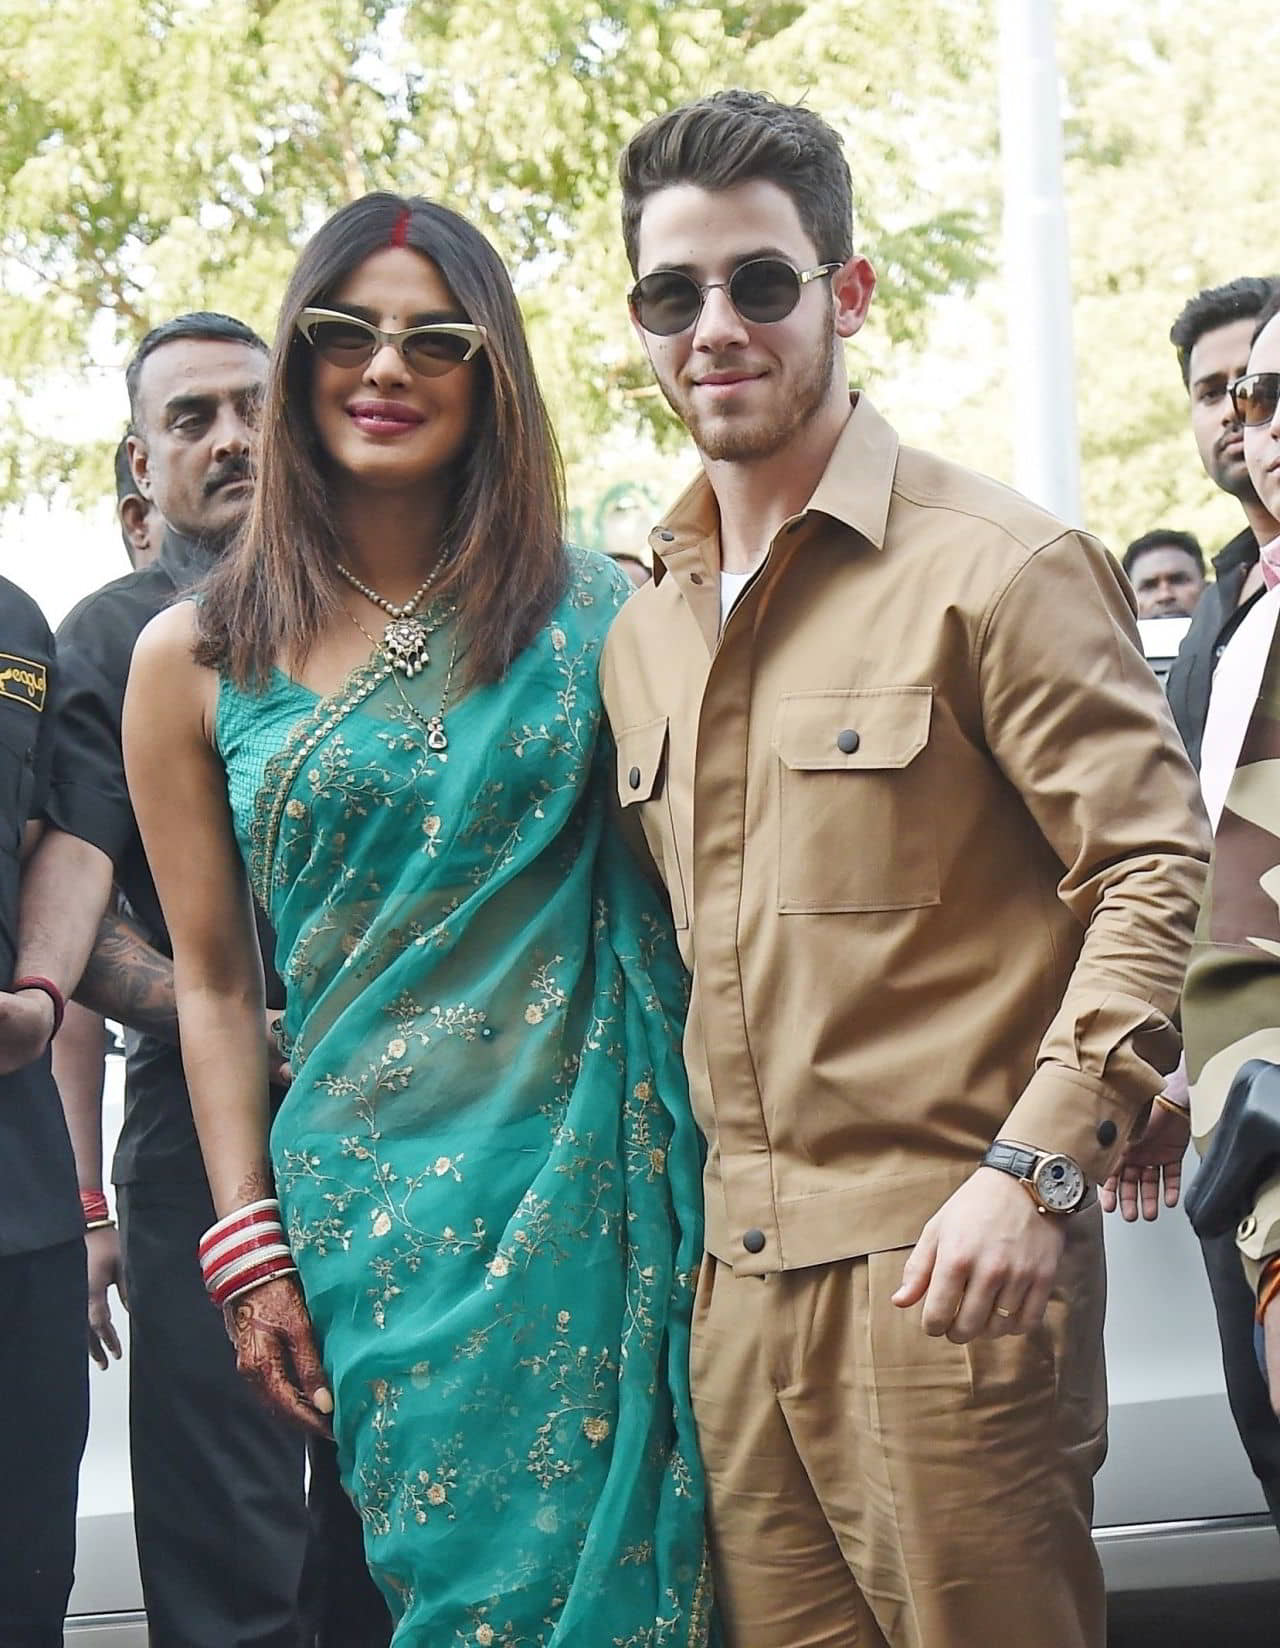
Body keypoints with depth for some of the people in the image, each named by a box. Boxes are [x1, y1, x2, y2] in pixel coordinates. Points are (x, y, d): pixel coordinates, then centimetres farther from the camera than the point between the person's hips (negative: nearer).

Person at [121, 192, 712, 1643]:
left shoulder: (590, 612, 4)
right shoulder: (196, 662, 4)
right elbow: (214, 982, 6)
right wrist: (249, 1250, 3)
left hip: (602, 1182, 1)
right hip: (375, 1200, 0)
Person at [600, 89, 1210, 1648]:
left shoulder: (994, 563, -7)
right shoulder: (640, 632, 15)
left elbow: (1154, 870, -11)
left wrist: (1037, 1167, -19)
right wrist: (710, 1184, 15)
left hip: (945, 1259, -6)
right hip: (737, 1270, 7)